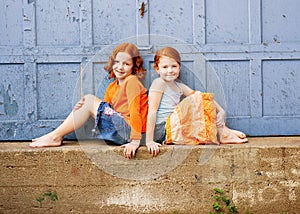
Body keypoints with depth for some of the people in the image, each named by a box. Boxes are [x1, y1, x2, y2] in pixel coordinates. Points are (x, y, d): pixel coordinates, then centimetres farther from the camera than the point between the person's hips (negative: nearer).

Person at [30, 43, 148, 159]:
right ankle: (57, 136, -1)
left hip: (128, 131, -8)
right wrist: (83, 108, -6)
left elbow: (135, 111, -17)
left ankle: (55, 136, -8)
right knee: (87, 99, 6)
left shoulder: (132, 81, -8)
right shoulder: (112, 87, 17)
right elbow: (105, 110, 13)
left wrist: (135, 141, -24)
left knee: (90, 100, -10)